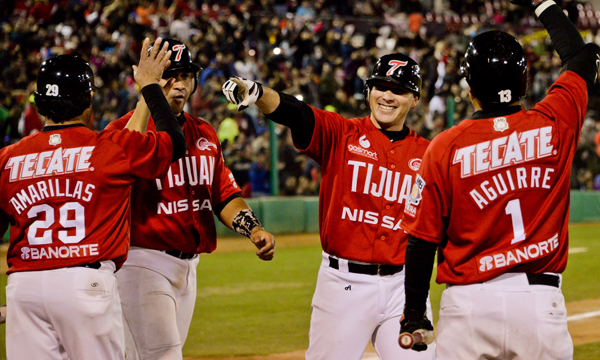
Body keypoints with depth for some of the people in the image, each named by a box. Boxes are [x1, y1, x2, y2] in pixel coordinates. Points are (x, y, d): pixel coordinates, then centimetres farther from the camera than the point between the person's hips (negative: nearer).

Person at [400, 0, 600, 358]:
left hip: (468, 304, -1)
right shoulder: (553, 126, 0)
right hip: (541, 301, 1)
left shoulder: (445, 148, -4)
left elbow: (422, 240, -1)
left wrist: (414, 313, 9)